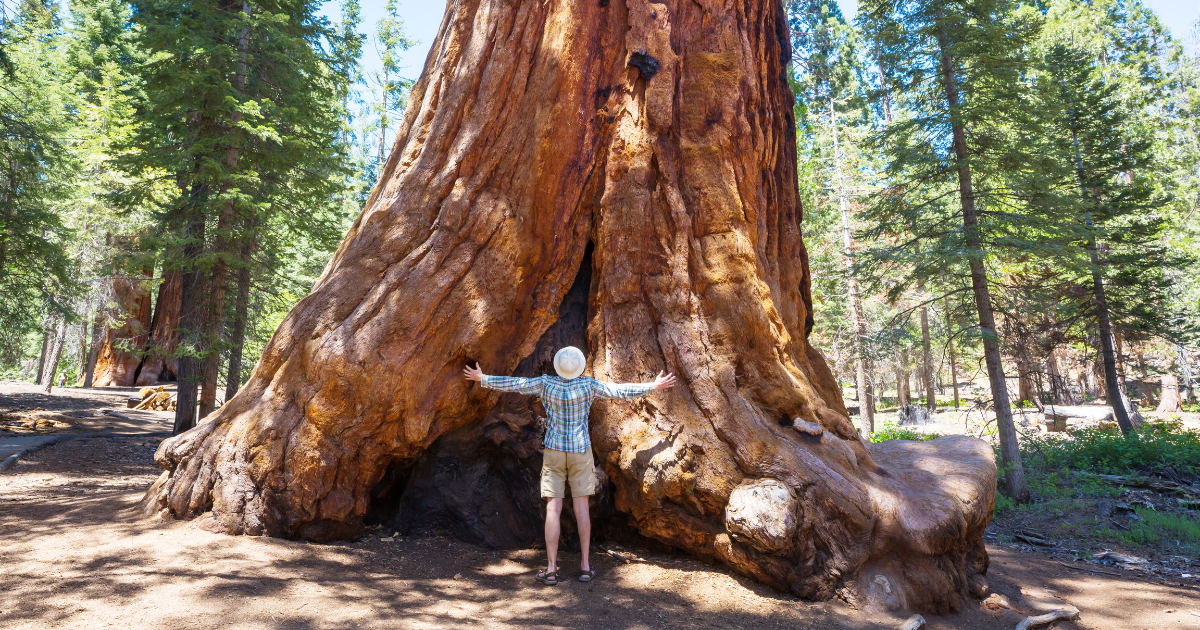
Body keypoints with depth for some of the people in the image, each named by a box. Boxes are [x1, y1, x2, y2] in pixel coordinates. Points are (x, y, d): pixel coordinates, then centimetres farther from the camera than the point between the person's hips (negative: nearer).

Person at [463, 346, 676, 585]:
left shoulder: (546, 383, -10)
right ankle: (585, 566, 10)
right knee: (581, 507, 7)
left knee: (553, 509, 0)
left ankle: (551, 569, 0)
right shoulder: (588, 385, -13)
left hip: (554, 452, 0)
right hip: (580, 452, 0)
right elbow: (619, 391, -8)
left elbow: (513, 384, -3)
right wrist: (653, 386, 2)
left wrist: (481, 378, 11)